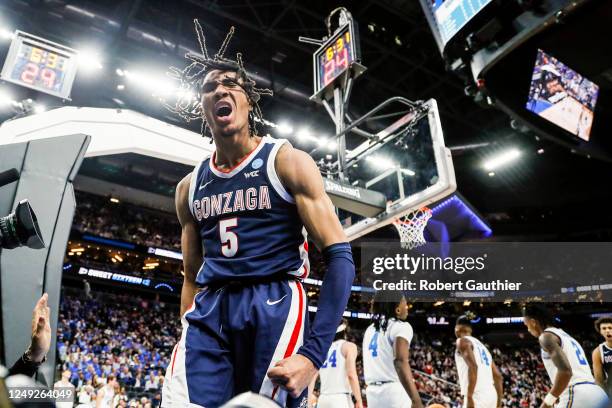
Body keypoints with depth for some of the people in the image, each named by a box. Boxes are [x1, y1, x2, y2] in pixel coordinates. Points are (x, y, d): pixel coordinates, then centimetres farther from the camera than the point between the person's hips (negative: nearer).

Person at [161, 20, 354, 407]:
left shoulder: (287, 162, -2)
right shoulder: (190, 187, 14)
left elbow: (340, 256, -9)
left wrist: (313, 353, -19)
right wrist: (187, 346, 14)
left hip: (275, 305, -3)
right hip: (208, 313, 4)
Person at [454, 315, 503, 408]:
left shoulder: (462, 341, 0)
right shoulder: (481, 345, 26)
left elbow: (473, 366, -19)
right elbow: (498, 376, 24)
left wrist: (469, 396, -21)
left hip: (477, 396, -9)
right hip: (491, 396, 9)